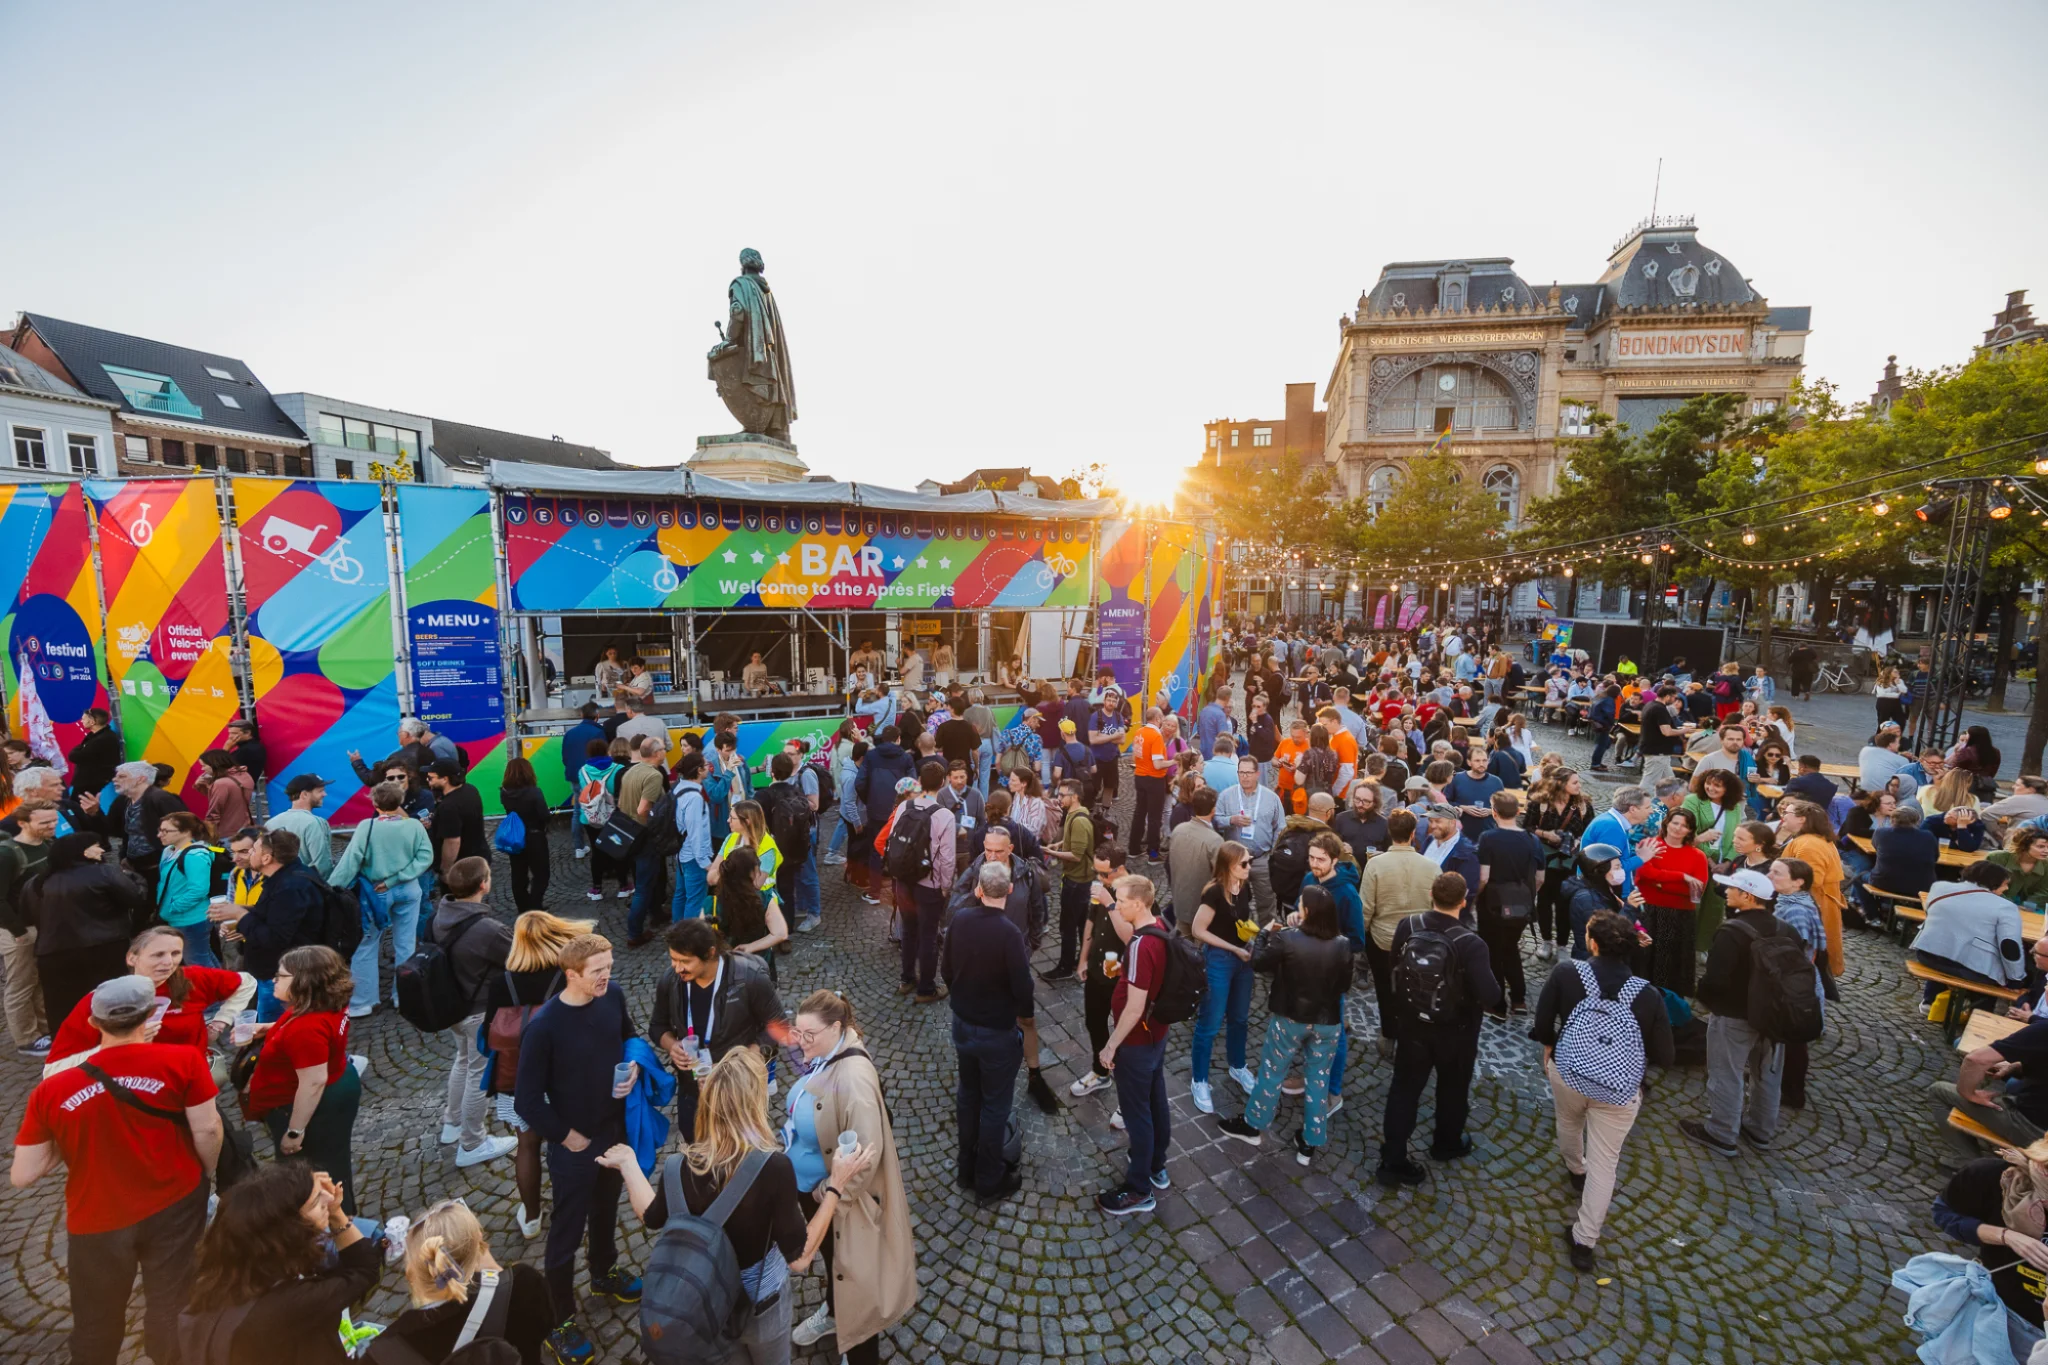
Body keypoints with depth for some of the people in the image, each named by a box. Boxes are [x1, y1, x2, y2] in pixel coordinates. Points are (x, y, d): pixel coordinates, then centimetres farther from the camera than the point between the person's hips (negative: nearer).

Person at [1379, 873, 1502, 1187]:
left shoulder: (1406, 927, -15)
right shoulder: (1470, 943, -26)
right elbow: (1490, 996, -26)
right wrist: (1493, 1000, -4)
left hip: (1411, 1023, 2)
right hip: (1455, 1030, -2)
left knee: (1404, 1089, 12)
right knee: (1453, 1088, 24)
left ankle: (1392, 1161, 16)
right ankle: (1447, 1144, 46)